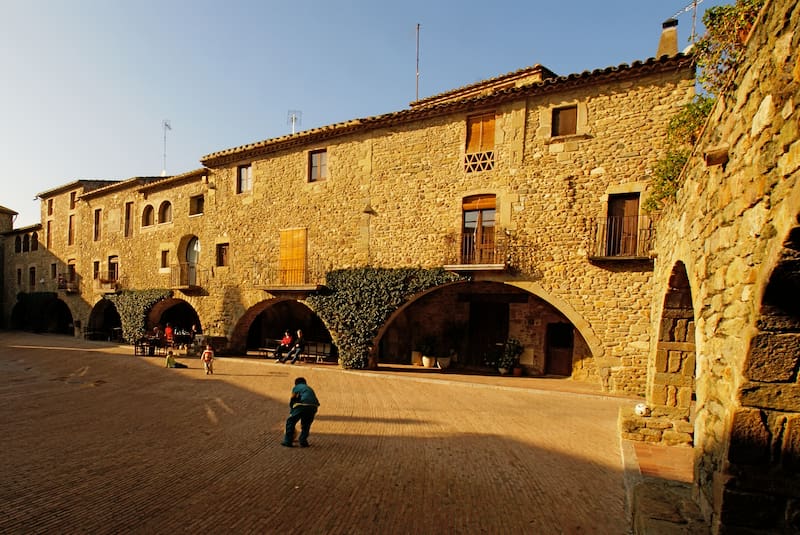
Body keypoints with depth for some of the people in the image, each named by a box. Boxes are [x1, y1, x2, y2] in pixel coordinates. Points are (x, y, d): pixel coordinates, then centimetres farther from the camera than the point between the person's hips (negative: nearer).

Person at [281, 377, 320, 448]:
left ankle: (288, 441, 17)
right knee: (306, 424, 25)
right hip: (313, 406, 5)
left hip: (302, 405, -5)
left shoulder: (296, 387, 22)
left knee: (290, 421, 14)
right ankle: (303, 441, 22)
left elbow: (292, 400, 14)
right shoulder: (310, 388, 36)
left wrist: (291, 412, 28)